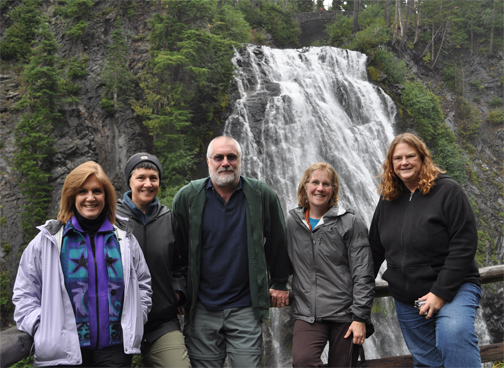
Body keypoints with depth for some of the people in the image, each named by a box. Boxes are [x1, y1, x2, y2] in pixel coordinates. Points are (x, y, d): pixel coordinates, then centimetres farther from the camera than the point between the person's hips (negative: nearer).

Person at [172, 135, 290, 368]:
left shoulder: (263, 196, -1)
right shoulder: (187, 197, 0)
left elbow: (277, 243, 8)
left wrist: (279, 284, 11)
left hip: (245, 307, 0)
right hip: (202, 309, 1)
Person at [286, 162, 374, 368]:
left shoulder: (350, 223, -1)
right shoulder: (291, 222, 8)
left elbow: (363, 275, -4)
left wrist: (360, 317, -8)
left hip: (345, 314, -1)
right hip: (307, 314, 2)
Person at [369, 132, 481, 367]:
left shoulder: (448, 191, -9)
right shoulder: (388, 199, 8)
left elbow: (464, 245, -15)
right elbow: (375, 249, 14)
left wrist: (441, 292, -19)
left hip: (453, 288, -5)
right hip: (406, 299, 5)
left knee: (454, 333, -34)